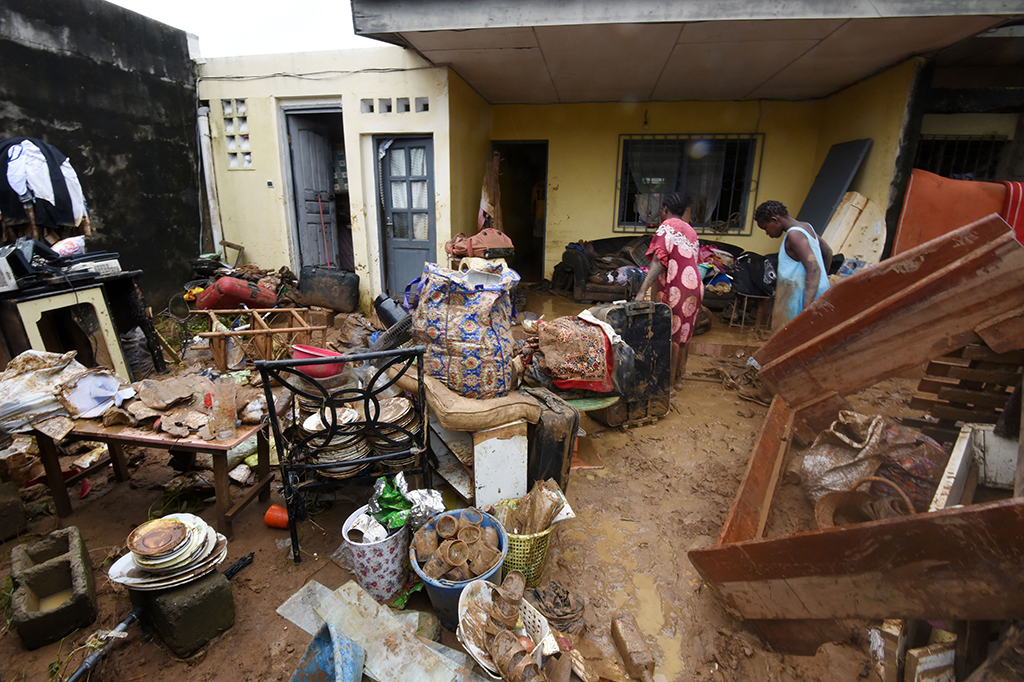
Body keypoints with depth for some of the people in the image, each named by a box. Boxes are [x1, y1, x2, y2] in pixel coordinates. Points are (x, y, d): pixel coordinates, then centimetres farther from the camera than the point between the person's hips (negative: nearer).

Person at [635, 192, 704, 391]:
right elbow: (692, 260, 16)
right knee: (682, 334, 15)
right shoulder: (690, 231, 17)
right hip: (694, 287, 8)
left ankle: (668, 381, 7)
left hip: (675, 289, -8)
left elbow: (659, 261, -19)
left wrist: (642, 291, -24)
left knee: (669, 335, -1)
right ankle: (678, 378, 25)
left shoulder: (668, 226, -8)